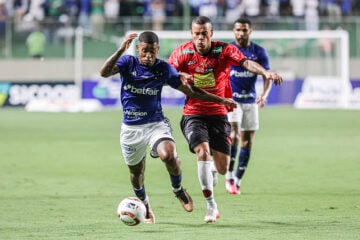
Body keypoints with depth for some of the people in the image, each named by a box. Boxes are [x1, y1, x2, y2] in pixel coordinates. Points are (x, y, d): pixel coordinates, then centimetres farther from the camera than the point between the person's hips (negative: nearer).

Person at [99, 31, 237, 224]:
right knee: (136, 174, 11)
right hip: (131, 128, 1)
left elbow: (190, 91, 5)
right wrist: (121, 50, -38)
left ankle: (178, 190, 0)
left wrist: (220, 100, 5)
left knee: (168, 155, -30)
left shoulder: (164, 68, -3)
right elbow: (104, 72, -25)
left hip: (156, 124, -1)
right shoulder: (128, 63, -6)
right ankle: (144, 205, 43)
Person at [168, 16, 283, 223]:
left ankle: (210, 170, 41)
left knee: (222, 168, -1)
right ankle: (211, 205, -13)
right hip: (193, 114, -1)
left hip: (218, 114, 1)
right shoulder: (182, 53, -6)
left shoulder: (224, 50, -10)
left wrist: (265, 72, -45)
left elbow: (246, 62, -26)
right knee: (203, 152, -25)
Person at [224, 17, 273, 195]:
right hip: (231, 100, -3)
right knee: (234, 135, -22)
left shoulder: (259, 52, 2)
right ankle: (229, 175, -10)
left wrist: (264, 94, -18)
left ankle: (237, 181, 15)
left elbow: (267, 77, 0)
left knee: (247, 142, 4)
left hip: (250, 102, 3)